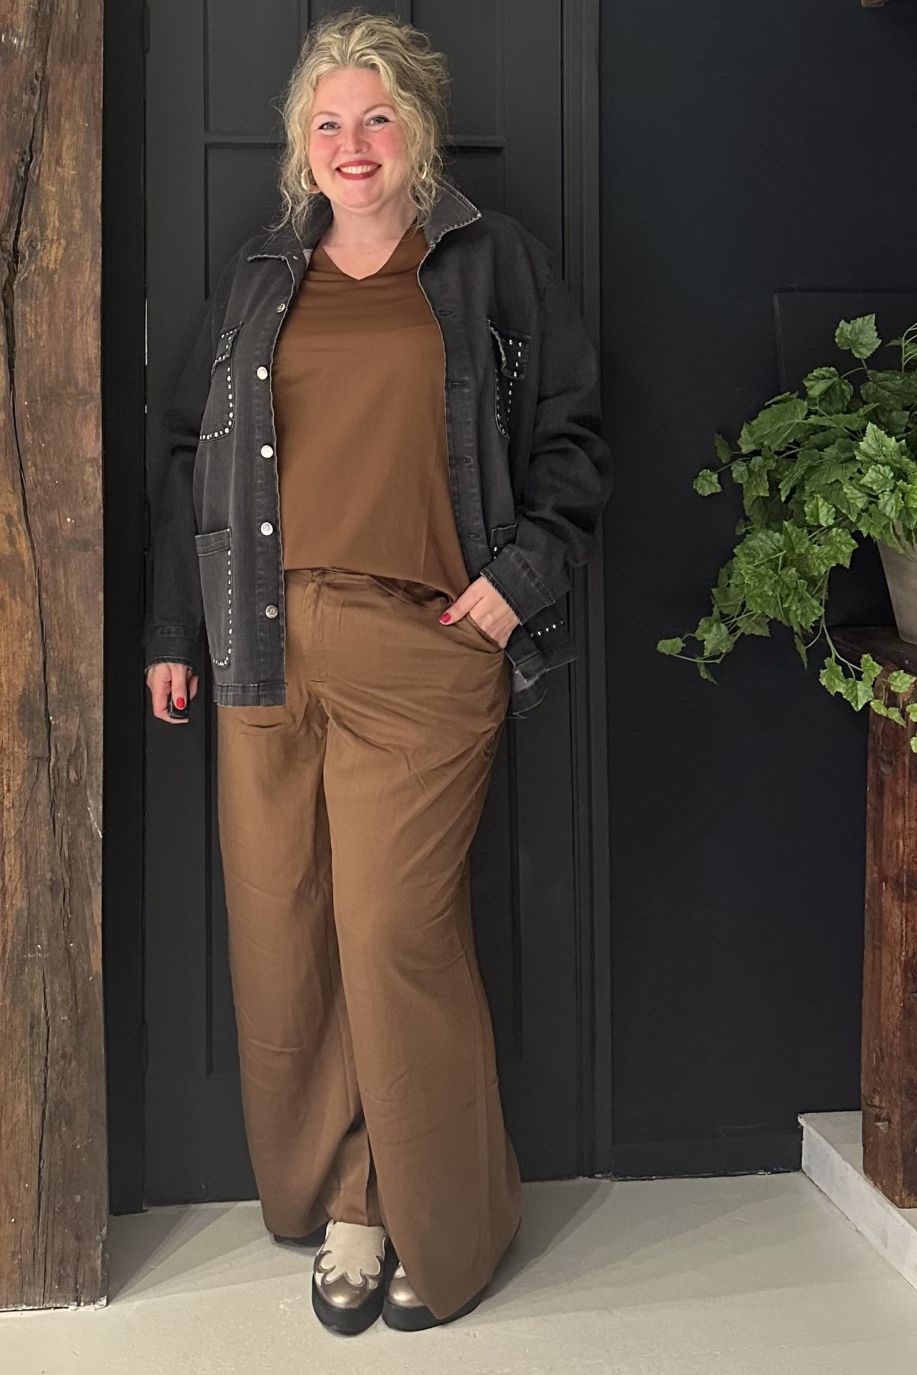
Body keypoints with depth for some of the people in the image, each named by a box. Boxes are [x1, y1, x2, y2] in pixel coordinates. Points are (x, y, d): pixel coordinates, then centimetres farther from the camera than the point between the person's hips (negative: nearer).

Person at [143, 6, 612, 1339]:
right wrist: (175, 630, 14)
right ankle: (340, 1200, 21)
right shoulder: (258, 279, 18)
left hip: (421, 653, -4)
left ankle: (438, 1226, 14)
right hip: (267, 645, 4)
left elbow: (572, 435, 9)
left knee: (398, 934, -6)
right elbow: (192, 456, 19)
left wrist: (524, 572, -4)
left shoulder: (493, 261, 10)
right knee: (280, 931, 4)